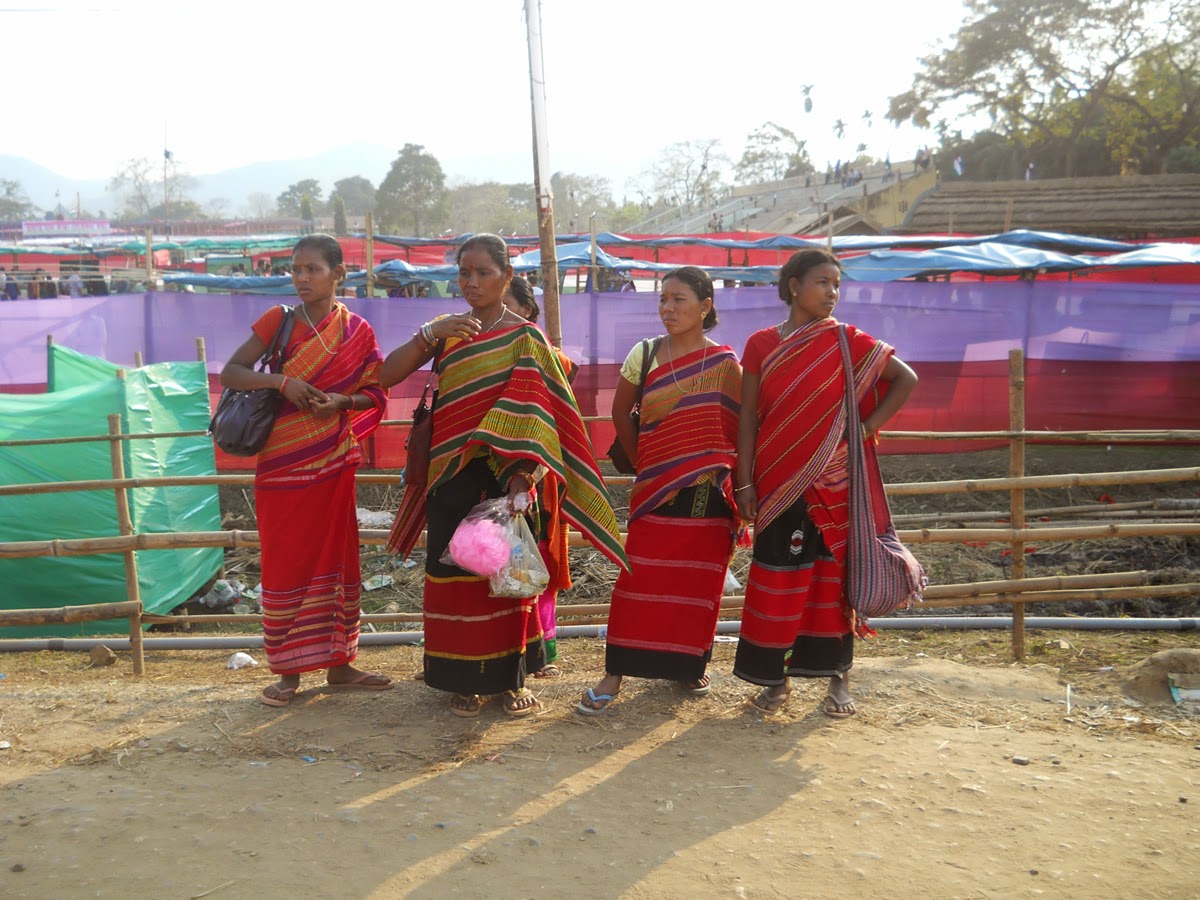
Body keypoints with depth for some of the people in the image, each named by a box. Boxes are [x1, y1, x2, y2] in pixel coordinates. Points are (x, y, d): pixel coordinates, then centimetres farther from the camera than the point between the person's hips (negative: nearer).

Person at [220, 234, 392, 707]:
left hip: (333, 463, 1)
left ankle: (339, 663, 19)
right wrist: (281, 381, -20)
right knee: (285, 564, 3)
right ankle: (288, 669, 13)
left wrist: (342, 401, -15)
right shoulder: (278, 320, -1)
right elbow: (230, 373, -4)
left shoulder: (357, 331, 2)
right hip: (282, 464, -1)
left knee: (337, 558, 8)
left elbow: (374, 393, 6)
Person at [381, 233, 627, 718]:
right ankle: (465, 678, 17)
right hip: (451, 476, 3)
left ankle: (512, 676, 18)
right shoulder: (446, 331, 9)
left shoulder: (525, 338, -2)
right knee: (455, 577, 5)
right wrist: (429, 334, -15)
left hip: (503, 476, -3)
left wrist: (521, 478, -24)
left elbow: (533, 414, -12)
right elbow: (386, 375, 0)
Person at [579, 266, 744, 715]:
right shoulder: (644, 354, 1)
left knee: (700, 581, 8)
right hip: (655, 489, 0)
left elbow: (740, 428, -1)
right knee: (640, 577, -2)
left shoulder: (725, 363, -3)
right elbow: (620, 413, 11)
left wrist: (735, 482, -3)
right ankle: (614, 673, 3)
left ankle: (690, 663, 25)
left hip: (708, 491, 0)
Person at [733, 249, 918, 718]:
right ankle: (776, 677, 16)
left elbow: (906, 379, 4)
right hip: (778, 481, 1)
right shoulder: (761, 344, 3)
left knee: (832, 573, 6)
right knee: (777, 577, 3)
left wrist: (868, 428, -5)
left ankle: (839, 677, 18)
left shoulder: (847, 341, 1)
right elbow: (748, 415, 2)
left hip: (832, 481, 0)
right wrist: (744, 481, -3)